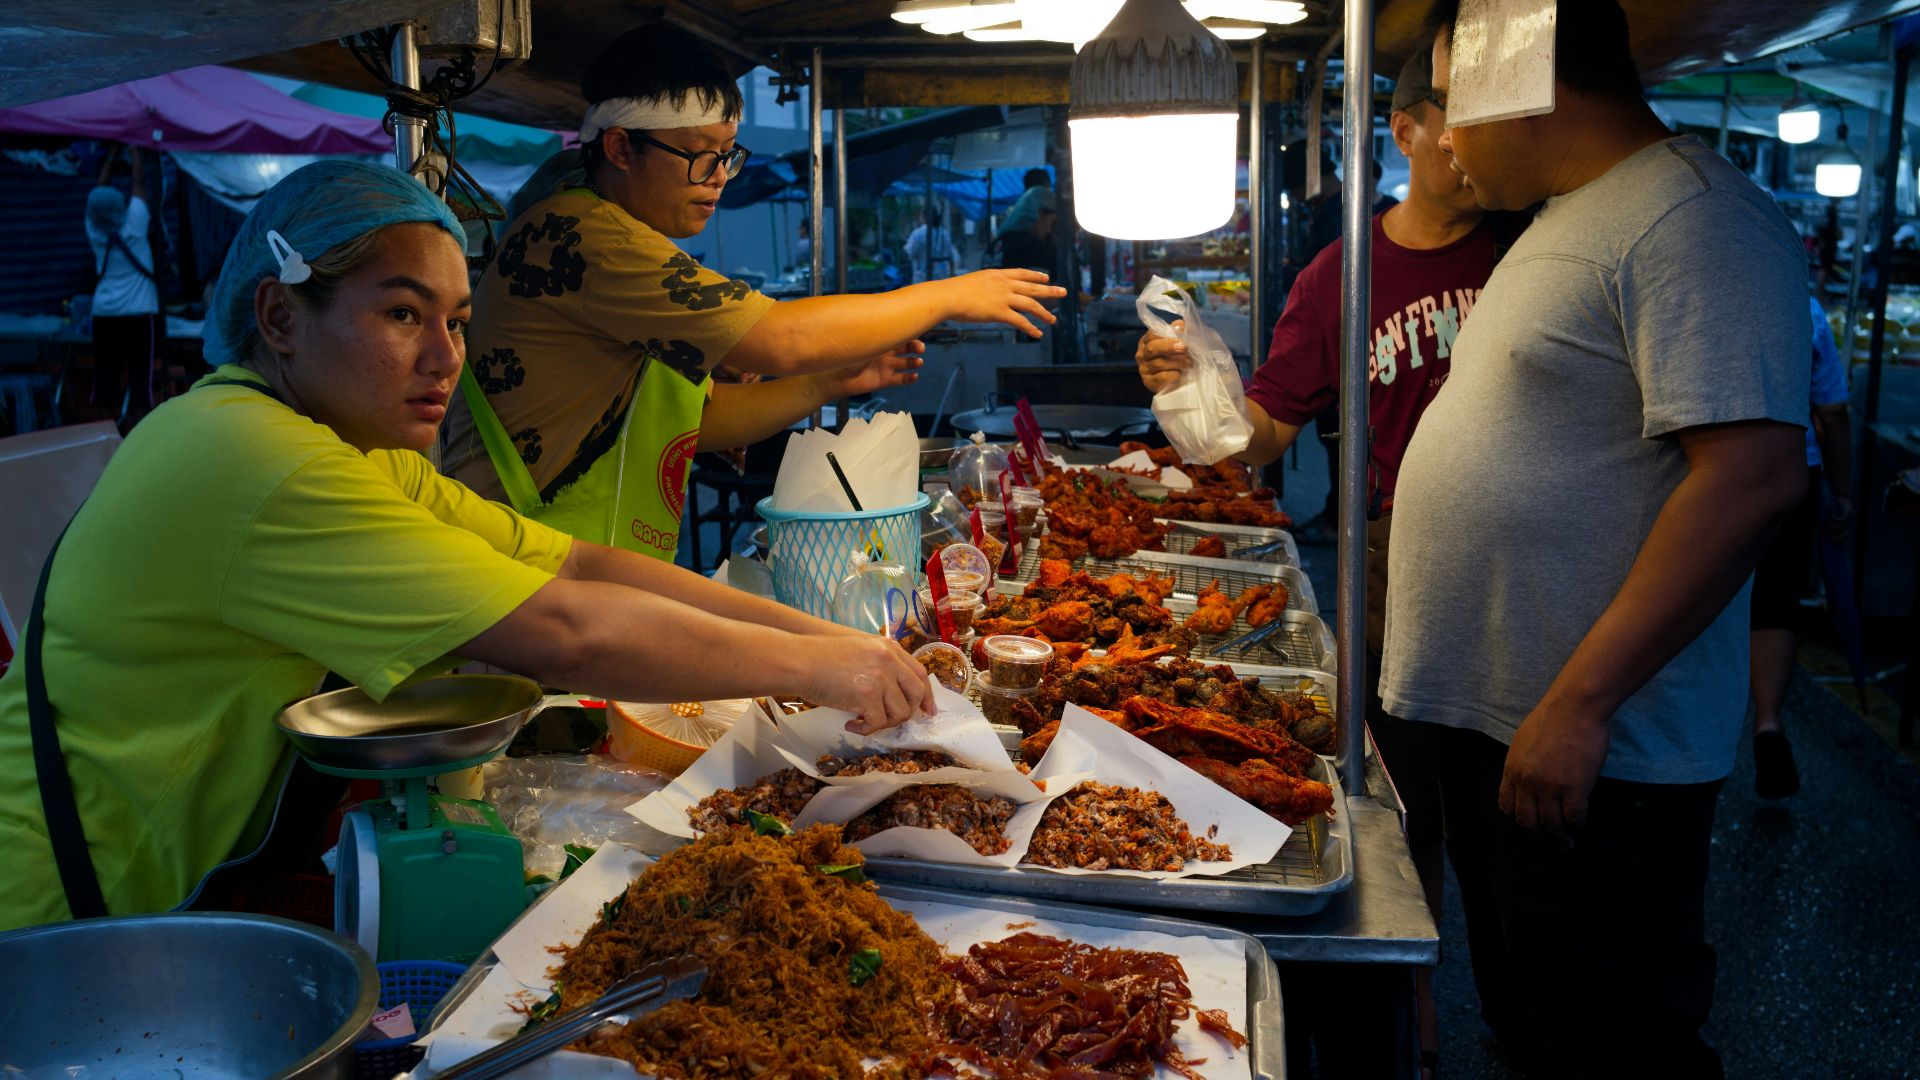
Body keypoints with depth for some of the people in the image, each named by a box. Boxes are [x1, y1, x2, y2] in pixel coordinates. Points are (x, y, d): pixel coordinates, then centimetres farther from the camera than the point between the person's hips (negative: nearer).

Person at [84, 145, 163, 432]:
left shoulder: (95, 231, 2)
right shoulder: (133, 225, -9)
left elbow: (100, 190, 15)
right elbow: (139, 182, 2)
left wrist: (112, 157, 25)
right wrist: (135, 152, 15)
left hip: (104, 313, 5)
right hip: (138, 311, -5)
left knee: (105, 375, 4)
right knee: (139, 376, -7)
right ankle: (133, 431, -12)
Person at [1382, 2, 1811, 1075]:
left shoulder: (1692, 217, -18)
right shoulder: (1569, 220, 14)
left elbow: (1754, 472, -27)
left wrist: (1579, 704, -27)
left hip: (1594, 750, -9)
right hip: (1489, 716, 10)